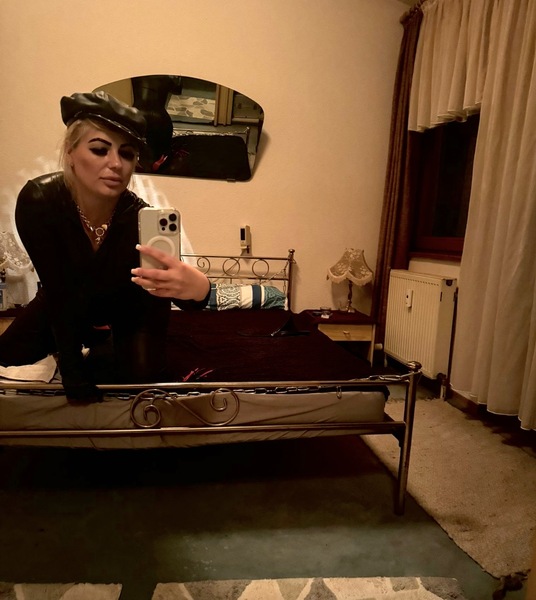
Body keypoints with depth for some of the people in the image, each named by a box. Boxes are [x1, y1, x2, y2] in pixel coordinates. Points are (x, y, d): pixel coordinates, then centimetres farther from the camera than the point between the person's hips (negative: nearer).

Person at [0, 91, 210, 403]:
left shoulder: (140, 218, -36)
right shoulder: (38, 201, -32)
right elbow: (57, 290, -27)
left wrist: (197, 288, -73)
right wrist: (73, 376, -25)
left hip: (132, 303, -1)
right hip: (72, 300, 2)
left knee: (139, 374, -13)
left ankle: (98, 353, 23)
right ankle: (91, 342, 28)